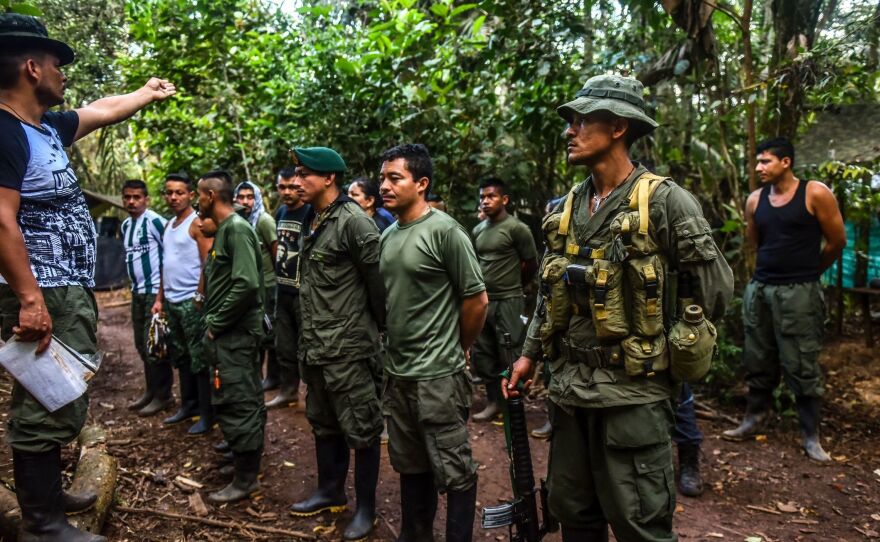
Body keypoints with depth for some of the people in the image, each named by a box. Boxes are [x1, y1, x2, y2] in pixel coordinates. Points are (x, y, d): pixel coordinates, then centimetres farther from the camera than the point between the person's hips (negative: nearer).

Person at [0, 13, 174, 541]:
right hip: (45, 298, -10)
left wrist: (147, 94, 44)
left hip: (71, 293, 10)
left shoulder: (46, 127, 13)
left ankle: (47, 497, 33)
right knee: (46, 410, -3)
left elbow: (103, 110, 31)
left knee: (58, 405, 19)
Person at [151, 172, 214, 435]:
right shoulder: (169, 226, 15)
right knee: (181, 356, 16)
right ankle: (189, 405, 28)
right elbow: (166, 265, 19)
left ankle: (207, 414, 6)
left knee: (200, 358, -2)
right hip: (171, 301, 8)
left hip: (191, 300, -8)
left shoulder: (197, 224, -9)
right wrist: (159, 298, 16)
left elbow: (208, 263, -15)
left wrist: (199, 297, -18)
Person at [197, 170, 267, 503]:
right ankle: (246, 469, 28)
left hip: (234, 334, -10)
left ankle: (245, 480, 7)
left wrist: (216, 323, -17)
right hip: (228, 333, 10)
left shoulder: (236, 229, -15)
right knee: (244, 403, 16)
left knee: (236, 405, -3)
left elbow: (246, 284, -26)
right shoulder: (224, 229, 15)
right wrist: (213, 323, 10)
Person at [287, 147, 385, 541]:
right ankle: (331, 491, 38)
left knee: (360, 429, 4)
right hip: (315, 346, 9)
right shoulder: (313, 222, 11)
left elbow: (378, 280, -16)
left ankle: (366, 507, 19)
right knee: (323, 424, 21)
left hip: (349, 347, -9)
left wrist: (377, 328, -6)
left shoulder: (353, 221, -16)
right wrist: (307, 338, 17)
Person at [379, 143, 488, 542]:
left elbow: (477, 299, -12)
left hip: (437, 375, -8)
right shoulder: (388, 235, 8)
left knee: (453, 471, 5)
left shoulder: (444, 230, -14)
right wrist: (394, 353, 13)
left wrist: (455, 350, -1)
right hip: (397, 373, 8)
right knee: (410, 465, 21)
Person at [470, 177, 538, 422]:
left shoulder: (517, 228, -9)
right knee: (482, 355, 11)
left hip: (507, 302, -7)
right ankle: (493, 402, 23)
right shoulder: (477, 230, 9)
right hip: (482, 300, 7)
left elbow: (531, 264, -2)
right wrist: (487, 286, 14)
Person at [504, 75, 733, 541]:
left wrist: (670, 349, -2)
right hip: (568, 388, 7)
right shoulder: (568, 207, 10)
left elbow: (715, 286, -8)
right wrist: (530, 354, 15)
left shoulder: (665, 200, -10)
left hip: (632, 393, -6)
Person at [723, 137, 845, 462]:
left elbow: (837, 241, 1)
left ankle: (810, 435, 12)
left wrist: (808, 270, 11)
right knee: (758, 361, 12)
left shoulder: (815, 194, -7)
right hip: (759, 288, 5)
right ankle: (753, 419, 26)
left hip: (799, 292, -4)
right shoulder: (755, 200, 5)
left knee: (802, 365, 1)